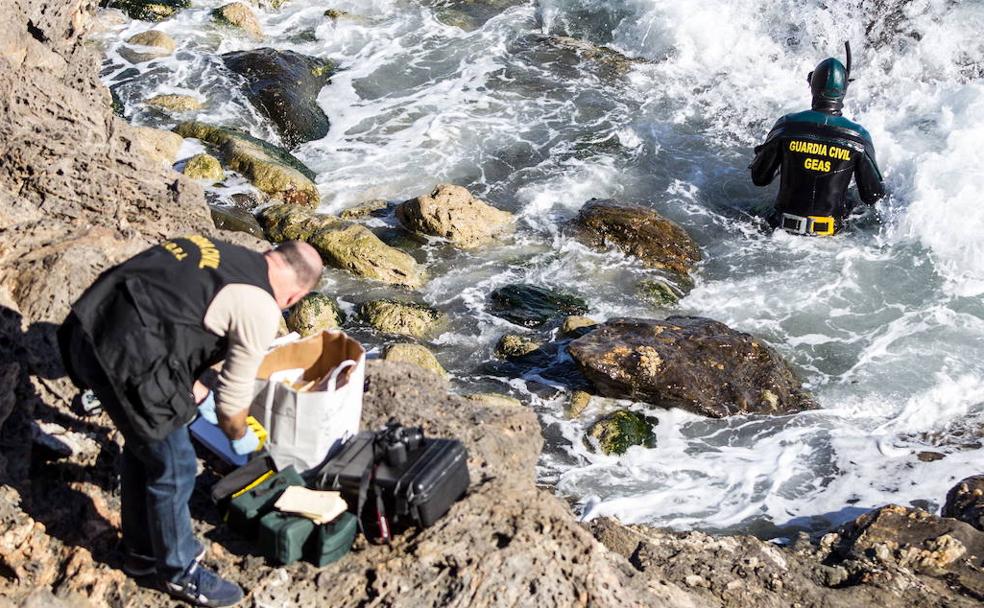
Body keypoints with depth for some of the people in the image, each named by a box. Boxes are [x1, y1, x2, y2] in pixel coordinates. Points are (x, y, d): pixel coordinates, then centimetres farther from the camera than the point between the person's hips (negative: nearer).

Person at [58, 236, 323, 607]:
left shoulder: (219, 253, 19)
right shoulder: (261, 310, -5)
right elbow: (234, 394, 5)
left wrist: (194, 390, 41)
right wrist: (240, 437, 26)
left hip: (89, 334, 9)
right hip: (126, 361, -9)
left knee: (142, 447, 27)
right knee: (173, 467, 10)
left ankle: (142, 551, 44)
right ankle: (179, 572, 28)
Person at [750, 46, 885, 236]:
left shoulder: (787, 125, -12)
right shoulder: (858, 137, -12)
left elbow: (759, 178, -2)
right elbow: (872, 196, -5)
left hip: (785, 226, 1)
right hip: (829, 232, -1)